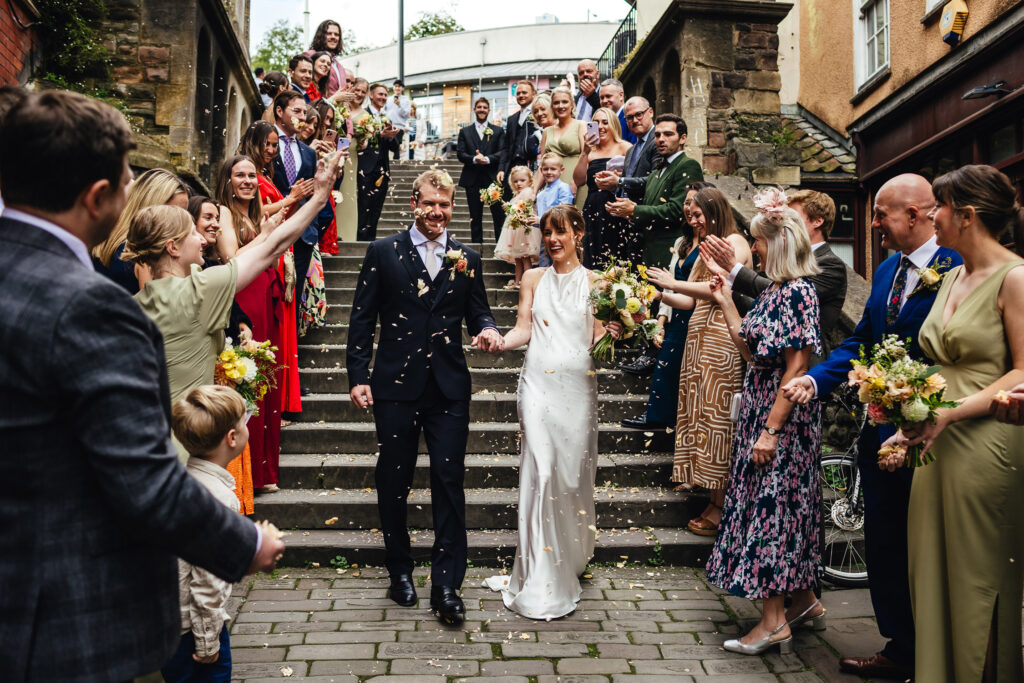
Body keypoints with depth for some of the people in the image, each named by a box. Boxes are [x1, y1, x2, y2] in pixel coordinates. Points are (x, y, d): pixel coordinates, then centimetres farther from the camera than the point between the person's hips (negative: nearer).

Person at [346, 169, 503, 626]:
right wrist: (357, 376, -4)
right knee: (393, 482, 10)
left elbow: (478, 313, 13)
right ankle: (399, 572, 30)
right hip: (395, 385, -1)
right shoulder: (383, 253, 4)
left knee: (449, 483, -1)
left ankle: (447, 586, 7)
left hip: (448, 387, 1)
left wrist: (488, 330, -11)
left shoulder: (467, 259, 10)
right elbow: (362, 319, 2)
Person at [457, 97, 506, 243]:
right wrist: (474, 159, -18)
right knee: (475, 217, 5)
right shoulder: (465, 131, 13)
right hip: (472, 180, 1)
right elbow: (460, 154, 2)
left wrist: (487, 159, -20)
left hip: (493, 178, -1)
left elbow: (502, 152, -2)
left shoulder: (498, 131, 10)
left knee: (499, 215, -2)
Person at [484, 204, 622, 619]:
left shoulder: (594, 281, 9)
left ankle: (570, 558, 25)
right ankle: (540, 580, 0)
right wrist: (498, 341, -13)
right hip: (539, 382, 0)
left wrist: (611, 334, -17)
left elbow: (598, 336, 5)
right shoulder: (533, 279, 12)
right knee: (540, 471, -7)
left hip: (577, 383, 0)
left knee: (573, 471, 5)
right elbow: (523, 329, 6)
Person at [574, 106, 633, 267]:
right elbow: (579, 181, 4)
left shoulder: (625, 148, 6)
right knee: (595, 265, 0)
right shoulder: (590, 151, 16)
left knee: (619, 265, -8)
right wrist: (585, 153, -3)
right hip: (593, 213, 4)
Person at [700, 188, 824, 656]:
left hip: (784, 412, -9)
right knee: (778, 501, 15)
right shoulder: (775, 290, 11)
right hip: (760, 406, 9)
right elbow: (750, 351, 10)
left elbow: (797, 366, -21)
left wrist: (771, 429, -22)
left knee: (774, 501, -3)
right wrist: (725, 301, 12)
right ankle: (804, 600, 29)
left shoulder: (797, 291, -17)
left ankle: (774, 622, 8)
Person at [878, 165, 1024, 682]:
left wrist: (951, 412, -20)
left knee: (977, 578, 5)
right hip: (937, 442, 7)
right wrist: (913, 425, 7)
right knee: (932, 572, 13)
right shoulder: (953, 277, 14)